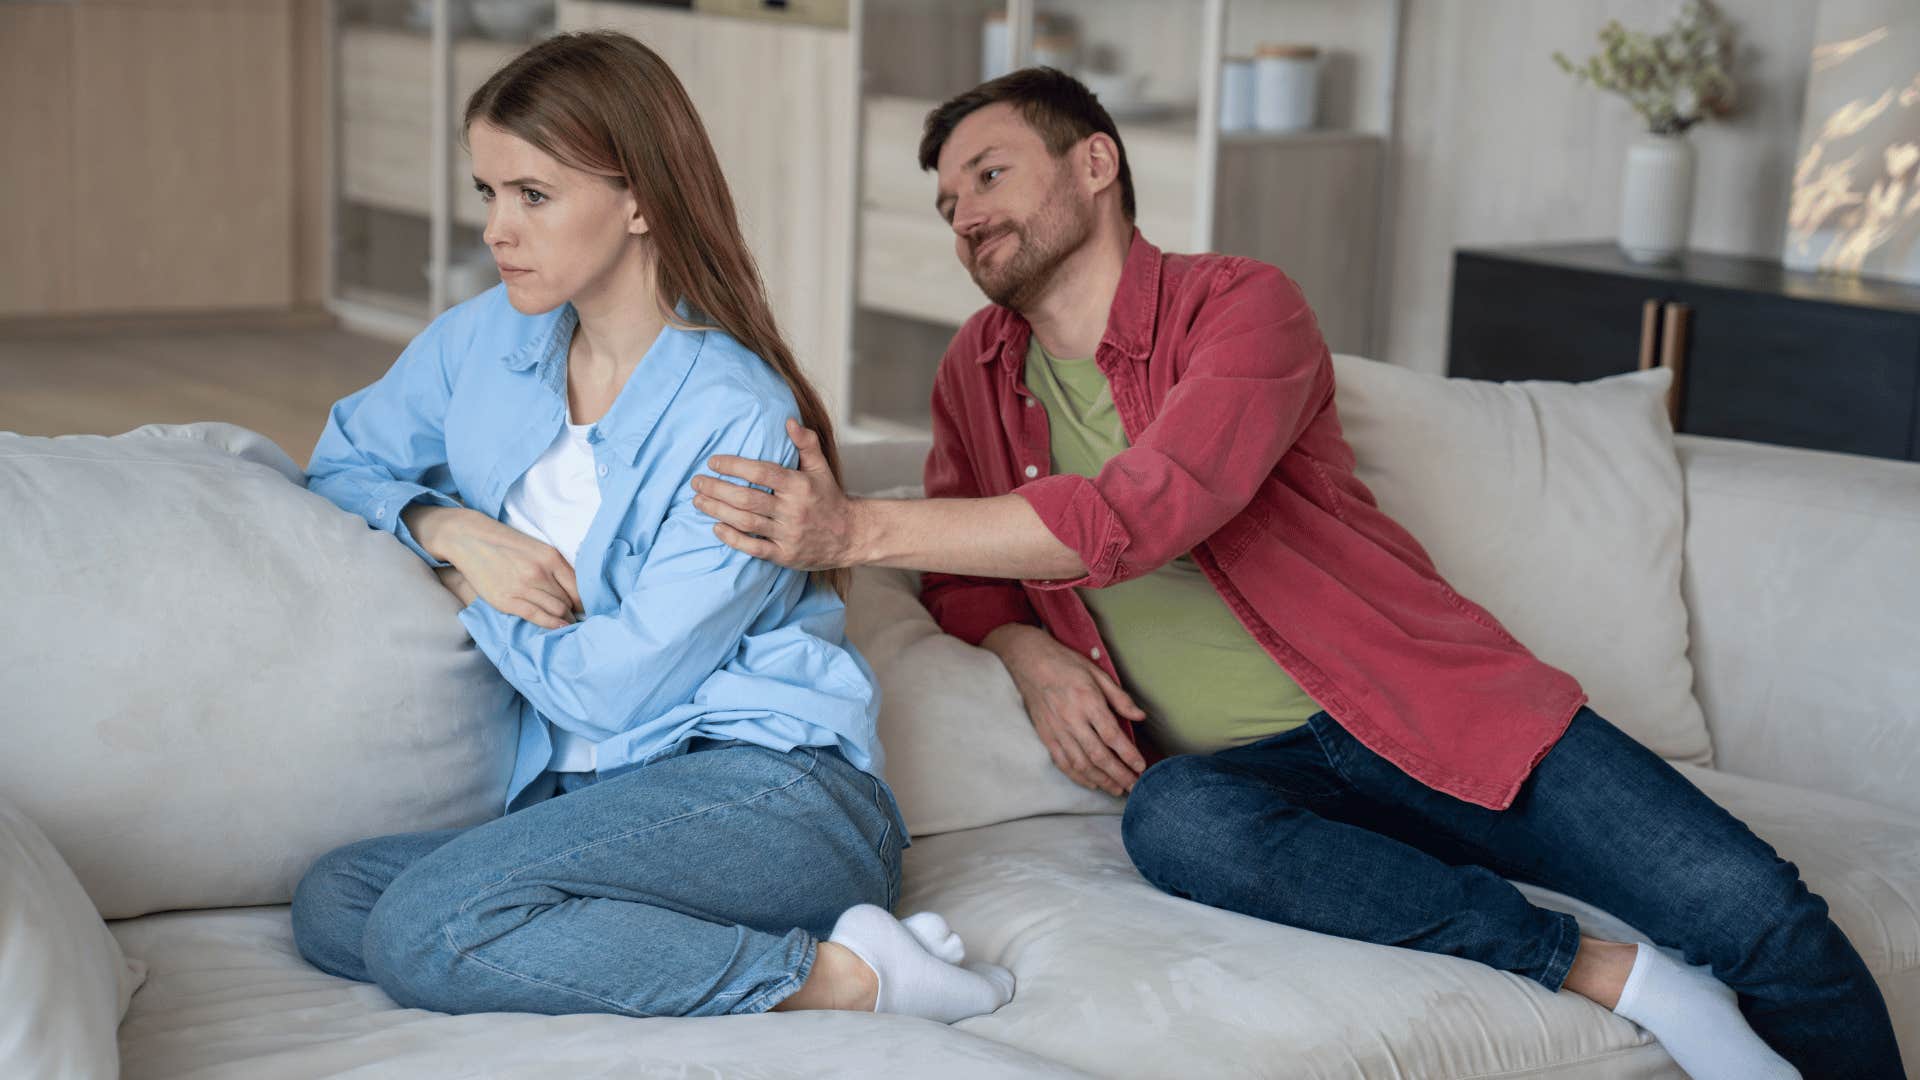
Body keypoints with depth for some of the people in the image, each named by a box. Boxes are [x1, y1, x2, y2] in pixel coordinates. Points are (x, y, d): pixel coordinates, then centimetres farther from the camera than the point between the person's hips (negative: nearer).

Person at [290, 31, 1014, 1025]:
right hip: (597, 800, 8)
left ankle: (835, 973, -22)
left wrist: (469, 598, 3)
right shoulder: (489, 338, 10)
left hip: (772, 790, -8)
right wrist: (448, 529, 1)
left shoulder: (738, 419, -12)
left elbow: (610, 688, -13)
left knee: (425, 932, -29)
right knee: (331, 902, -18)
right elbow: (342, 459, 22)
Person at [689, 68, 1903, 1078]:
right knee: (1171, 820, -36)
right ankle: (1609, 976, -29)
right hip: (1247, 763, 3)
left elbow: (1141, 514, -22)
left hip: (1419, 710, -2)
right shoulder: (981, 371, 12)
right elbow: (961, 564, 20)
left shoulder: (1243, 307, -6)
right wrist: (1028, 651, -4)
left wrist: (858, 529, -27)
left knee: (1752, 911, -19)